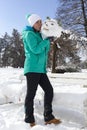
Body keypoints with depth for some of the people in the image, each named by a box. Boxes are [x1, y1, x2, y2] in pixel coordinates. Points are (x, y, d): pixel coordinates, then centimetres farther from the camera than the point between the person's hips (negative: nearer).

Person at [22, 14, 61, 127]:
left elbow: (46, 50, 19)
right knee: (31, 93, -3)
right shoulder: (29, 34, -4)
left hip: (41, 69, 8)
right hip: (32, 68, -8)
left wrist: (47, 40, 6)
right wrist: (47, 40, -9)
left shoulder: (38, 35, 20)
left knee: (49, 90, 3)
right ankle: (29, 120, 7)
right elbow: (35, 50, -17)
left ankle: (48, 117, 8)